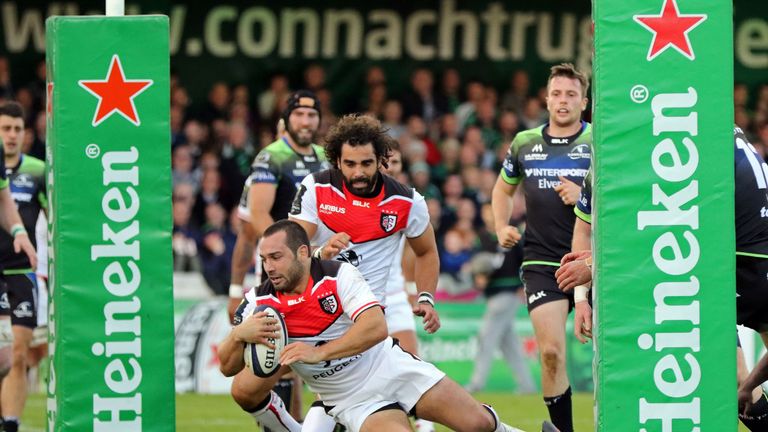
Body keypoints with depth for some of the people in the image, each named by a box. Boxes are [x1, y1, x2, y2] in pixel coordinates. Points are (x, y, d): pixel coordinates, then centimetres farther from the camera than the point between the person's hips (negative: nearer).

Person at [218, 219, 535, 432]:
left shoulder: (339, 274, -16)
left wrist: (319, 353, -38)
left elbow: (376, 327, -29)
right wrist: (239, 335, -32)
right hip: (355, 402, 1)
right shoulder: (259, 302, -9)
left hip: (394, 369, -1)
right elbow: (227, 367, -9)